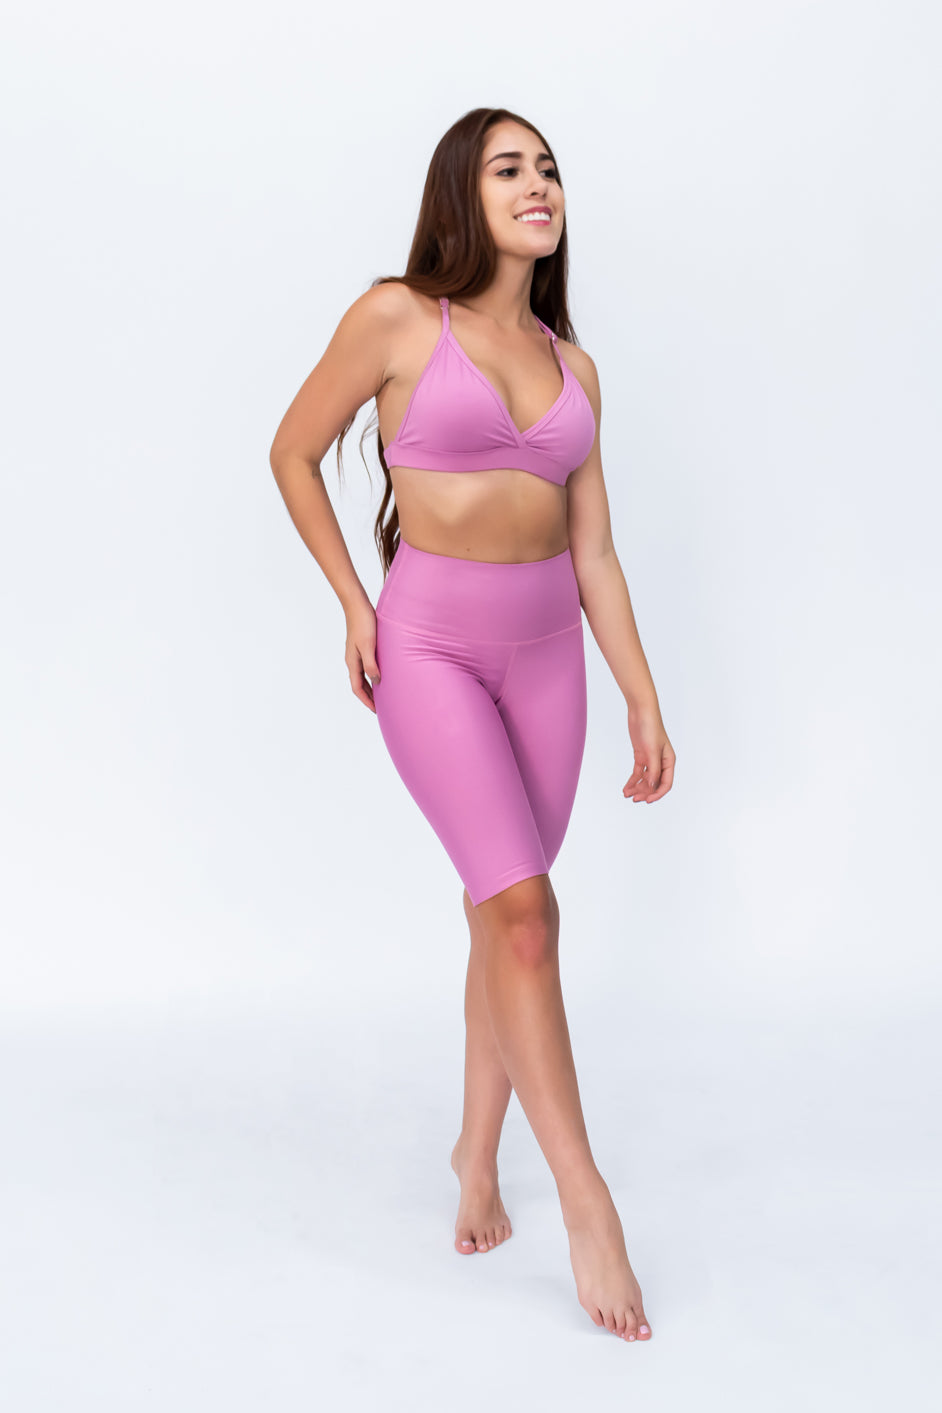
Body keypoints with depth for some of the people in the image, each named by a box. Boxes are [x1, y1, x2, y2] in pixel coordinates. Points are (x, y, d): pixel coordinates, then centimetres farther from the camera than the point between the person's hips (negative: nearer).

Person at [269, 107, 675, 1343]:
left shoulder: (571, 365, 8)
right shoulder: (398, 317, -6)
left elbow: (593, 553, 9)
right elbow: (294, 454, 3)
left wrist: (645, 700, 6)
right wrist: (352, 604, -2)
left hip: (546, 650, 5)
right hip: (429, 647, -5)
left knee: (503, 913, 9)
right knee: (525, 907, -14)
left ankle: (478, 1148, 29)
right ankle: (586, 1202, -4)